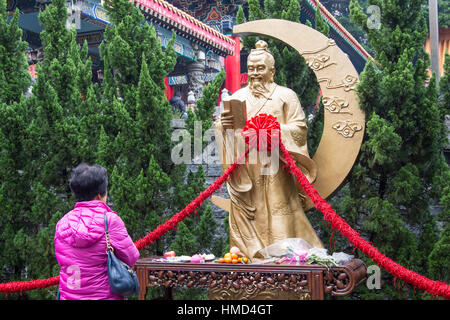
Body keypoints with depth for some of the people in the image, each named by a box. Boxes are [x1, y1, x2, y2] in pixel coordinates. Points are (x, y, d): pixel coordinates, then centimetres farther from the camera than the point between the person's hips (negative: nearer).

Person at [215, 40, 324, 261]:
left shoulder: (285, 96, 7)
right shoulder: (238, 96, 15)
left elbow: (299, 128, -1)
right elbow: (221, 126, 7)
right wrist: (223, 125, -16)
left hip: (275, 169, -2)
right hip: (245, 170, 3)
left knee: (278, 219, -5)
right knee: (245, 218, 1)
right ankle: (248, 256, 8)